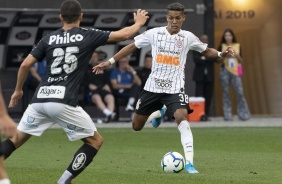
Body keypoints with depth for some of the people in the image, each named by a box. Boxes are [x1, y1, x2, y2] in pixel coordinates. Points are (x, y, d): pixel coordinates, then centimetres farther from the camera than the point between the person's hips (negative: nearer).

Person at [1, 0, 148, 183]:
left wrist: (18, 90, 24)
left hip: (40, 98, 4)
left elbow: (25, 65, 9)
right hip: (64, 102, -4)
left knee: (16, 139, 18)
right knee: (95, 141, 10)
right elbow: (124, 35, 7)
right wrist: (138, 23, 27)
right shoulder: (88, 36, 5)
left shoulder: (49, 38, 13)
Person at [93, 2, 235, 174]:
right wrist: (109, 62, 2)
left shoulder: (188, 37, -2)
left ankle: (189, 163, -33)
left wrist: (221, 54, -8)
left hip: (175, 87, -2)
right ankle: (159, 113, 46)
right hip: (153, 86, 2)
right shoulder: (155, 33, -3)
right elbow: (132, 46, 5)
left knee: (182, 118, -29)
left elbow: (206, 51, 13)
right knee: (137, 126, 12)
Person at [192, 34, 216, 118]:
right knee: (199, 95, -9)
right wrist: (208, 60, -11)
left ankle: (206, 113, 4)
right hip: (199, 76, -3)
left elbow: (214, 59, -3)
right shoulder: (196, 49, 4)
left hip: (209, 76, 3)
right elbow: (196, 59, -12)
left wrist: (204, 58, -12)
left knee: (208, 95, 1)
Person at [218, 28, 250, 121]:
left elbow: (241, 61, 13)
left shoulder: (237, 46, 11)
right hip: (225, 71, 0)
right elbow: (219, 60, 8)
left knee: (240, 92, -10)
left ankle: (243, 114, -5)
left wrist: (237, 56, -6)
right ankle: (227, 115, 1)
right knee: (225, 92, -2)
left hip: (235, 71, 0)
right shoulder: (222, 46, 9)